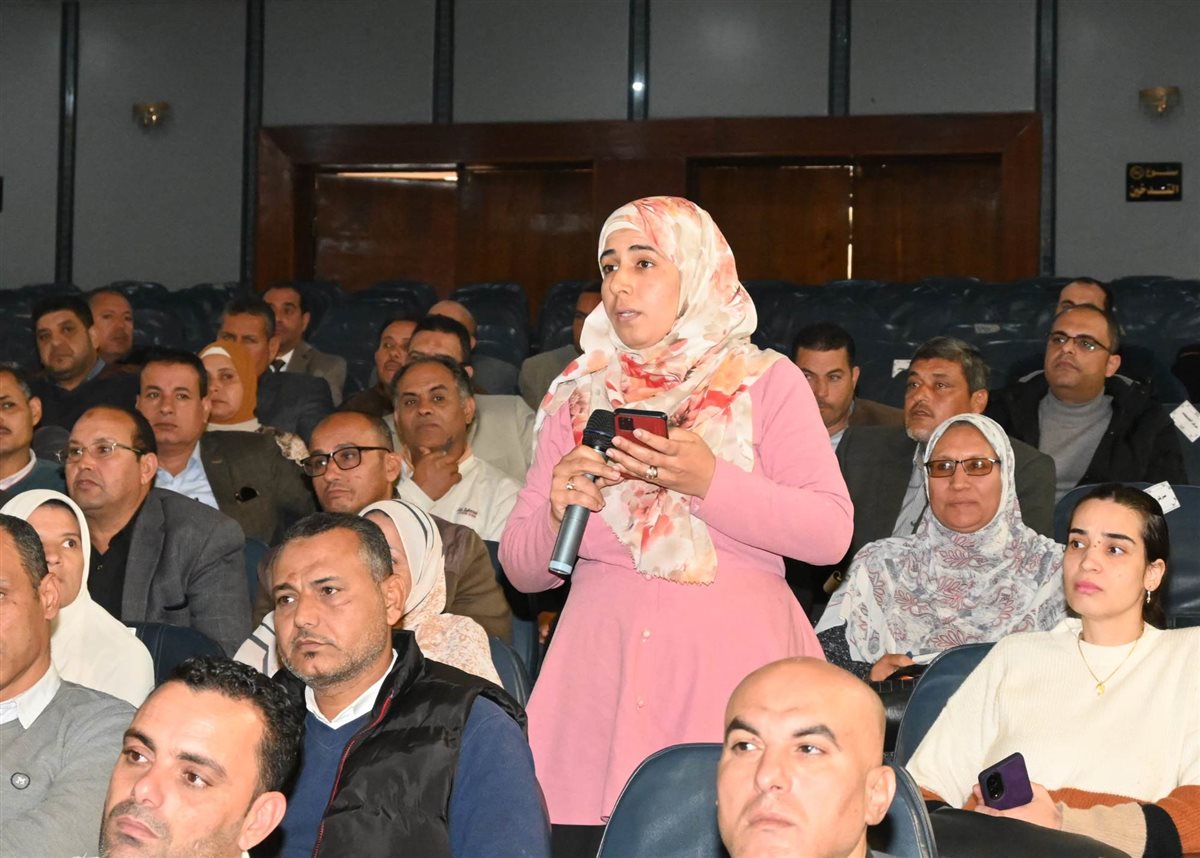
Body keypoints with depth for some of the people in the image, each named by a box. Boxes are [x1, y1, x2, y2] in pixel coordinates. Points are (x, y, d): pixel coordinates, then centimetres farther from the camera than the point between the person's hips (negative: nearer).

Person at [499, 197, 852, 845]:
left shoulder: (767, 382, 7)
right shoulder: (578, 398, 15)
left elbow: (830, 533, -5)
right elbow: (521, 568, 14)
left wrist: (710, 481, -15)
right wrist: (557, 512, -7)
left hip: (734, 667, -2)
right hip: (600, 672, 3)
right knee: (580, 838, -8)